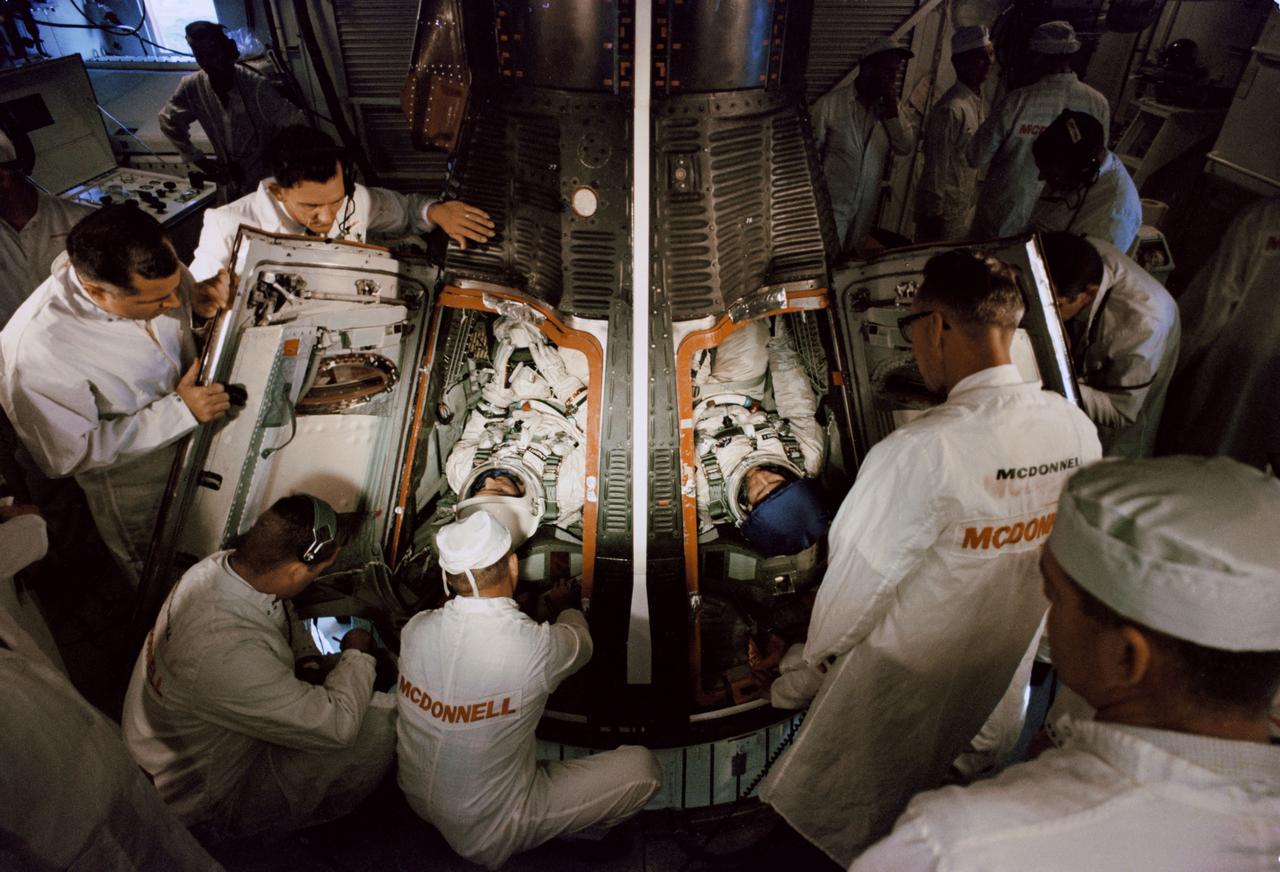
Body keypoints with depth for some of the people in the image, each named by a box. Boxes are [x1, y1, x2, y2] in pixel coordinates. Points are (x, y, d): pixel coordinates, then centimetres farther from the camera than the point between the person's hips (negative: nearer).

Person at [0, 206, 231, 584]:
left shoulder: (144, 268, -24)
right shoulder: (36, 350, -38)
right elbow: (69, 455, -26)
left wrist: (196, 296, -21)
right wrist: (177, 411, -31)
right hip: (139, 496, -4)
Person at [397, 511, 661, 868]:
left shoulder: (416, 628, -16)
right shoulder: (539, 647, -29)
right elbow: (580, 644, -2)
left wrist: (514, 610, 25)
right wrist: (566, 609, 20)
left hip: (414, 798, 6)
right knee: (642, 768, -3)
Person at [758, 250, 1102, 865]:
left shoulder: (920, 452, -35)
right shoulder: (1078, 430, -14)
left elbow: (859, 582, -23)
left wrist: (812, 661, -4)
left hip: (907, 671, -6)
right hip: (1006, 664, 7)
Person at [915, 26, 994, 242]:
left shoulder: (979, 101, 8)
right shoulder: (950, 109, -20)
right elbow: (936, 169, -19)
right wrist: (932, 216, -17)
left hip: (968, 208, 9)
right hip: (946, 212, -9)